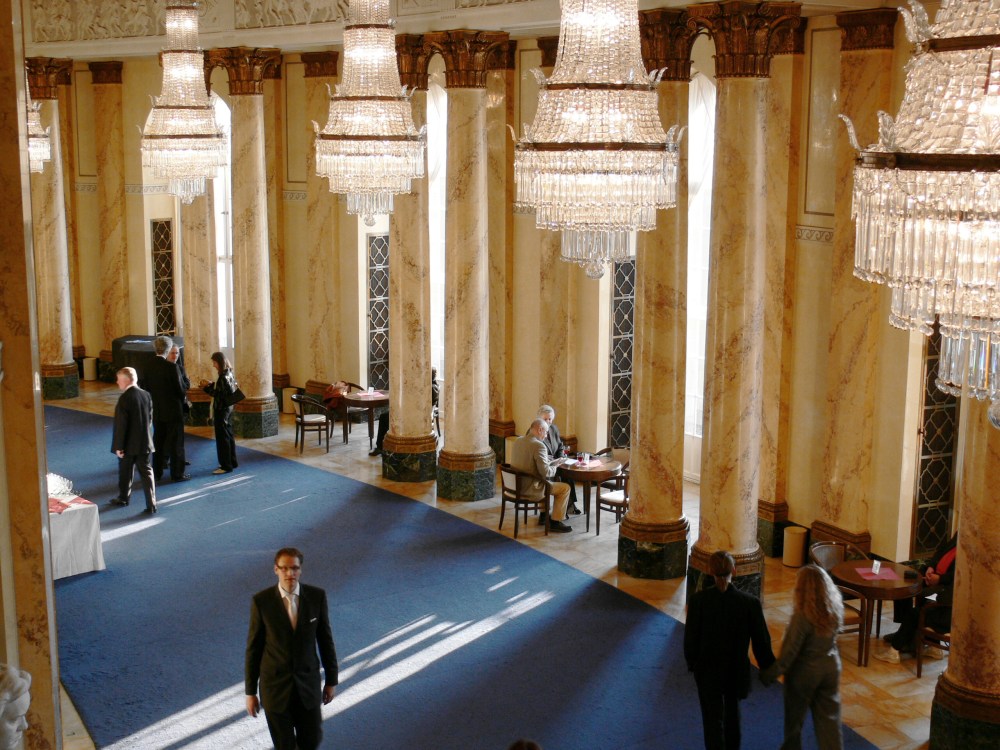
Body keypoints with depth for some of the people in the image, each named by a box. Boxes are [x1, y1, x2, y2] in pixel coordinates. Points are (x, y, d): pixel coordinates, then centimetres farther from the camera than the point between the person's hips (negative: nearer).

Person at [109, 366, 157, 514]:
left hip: (128, 445, -5)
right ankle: (151, 504, -1)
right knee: (146, 472, 5)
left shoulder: (124, 398, -19)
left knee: (125, 472, 14)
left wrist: (118, 446, -14)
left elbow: (121, 424, -18)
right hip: (144, 442, 5)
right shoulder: (146, 395, 1)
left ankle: (123, 497, 33)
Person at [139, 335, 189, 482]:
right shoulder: (172, 367, -20)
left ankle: (157, 472, 23)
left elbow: (143, 385, 4)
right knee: (176, 442, 4)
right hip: (173, 409, -6)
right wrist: (184, 397, 4)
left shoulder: (148, 366, -3)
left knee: (158, 441, 17)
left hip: (156, 411, 6)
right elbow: (181, 389, -17)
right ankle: (177, 474, 10)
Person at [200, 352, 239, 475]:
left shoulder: (223, 376, -20)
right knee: (228, 435, 16)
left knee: (222, 437, -3)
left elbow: (218, 394, -22)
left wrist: (206, 387, -14)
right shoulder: (229, 373, 7)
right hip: (228, 408, 10)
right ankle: (232, 462, 24)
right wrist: (211, 385, 6)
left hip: (222, 409, -10)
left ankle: (226, 466, 1)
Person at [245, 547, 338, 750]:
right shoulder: (261, 601, -14)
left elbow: (325, 639, 1)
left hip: (308, 683, 2)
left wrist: (331, 680, 7)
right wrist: (250, 692, -2)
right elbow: (253, 648, -6)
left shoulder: (317, 596, -9)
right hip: (275, 685, -2)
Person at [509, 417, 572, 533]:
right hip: (529, 489, -9)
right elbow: (545, 472, -24)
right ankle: (556, 522, 11)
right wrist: (554, 467, -3)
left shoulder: (518, 441, 5)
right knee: (565, 488, 6)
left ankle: (544, 515, 39)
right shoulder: (539, 446, -21)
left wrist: (553, 462, 14)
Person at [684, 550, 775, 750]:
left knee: (713, 718, 11)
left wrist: (692, 662, 7)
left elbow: (691, 636, -11)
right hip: (737, 669, 2)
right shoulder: (751, 603, -18)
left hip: (708, 669, -2)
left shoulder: (698, 600, -20)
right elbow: (761, 641, -10)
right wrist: (768, 670, 5)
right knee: (732, 711, 27)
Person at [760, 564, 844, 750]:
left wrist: (772, 673, -12)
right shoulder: (835, 608, -13)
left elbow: (790, 651, -22)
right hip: (831, 666, 4)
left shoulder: (803, 616, -30)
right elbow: (831, 637, 3)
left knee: (795, 714, 19)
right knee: (829, 715, 15)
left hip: (805, 671, -4)